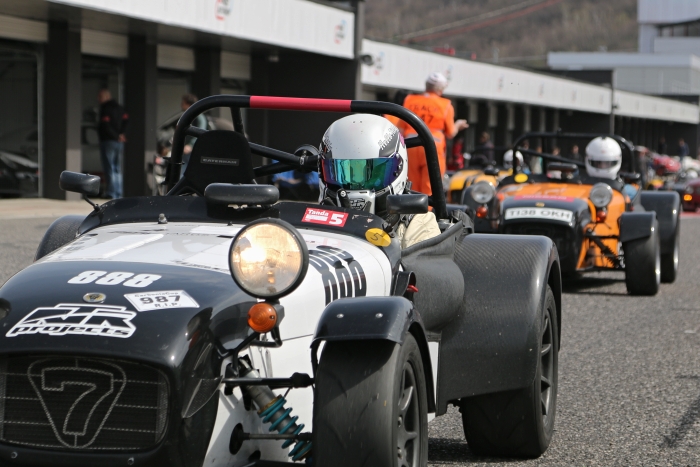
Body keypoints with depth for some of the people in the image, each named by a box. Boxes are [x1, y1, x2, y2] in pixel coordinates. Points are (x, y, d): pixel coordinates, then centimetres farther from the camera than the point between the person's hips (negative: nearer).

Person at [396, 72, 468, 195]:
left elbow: (401, 128, 7)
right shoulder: (445, 105, -1)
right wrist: (457, 126, 24)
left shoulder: (410, 100, 5)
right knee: (430, 190, -1)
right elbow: (450, 133, 4)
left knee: (413, 189, 10)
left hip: (411, 146, 3)